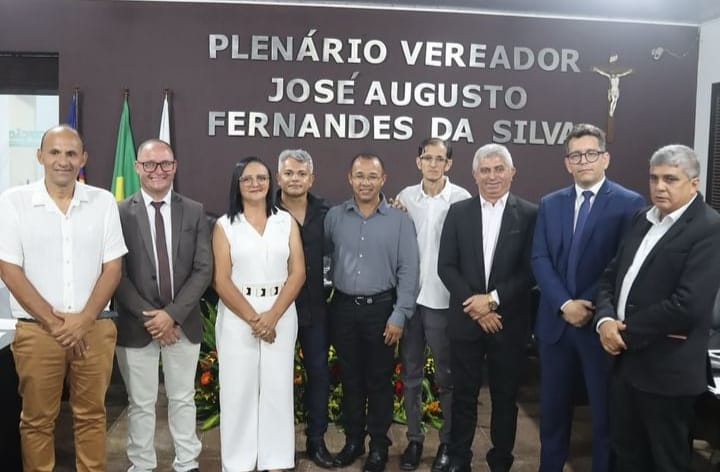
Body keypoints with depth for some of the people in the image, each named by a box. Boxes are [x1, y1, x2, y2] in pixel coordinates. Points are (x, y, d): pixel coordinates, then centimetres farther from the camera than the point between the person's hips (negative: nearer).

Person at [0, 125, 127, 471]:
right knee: (37, 420, 11)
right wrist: (54, 322, -9)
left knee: (91, 415, 12)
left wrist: (84, 319, -9)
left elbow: (113, 267, 1)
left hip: (95, 329, 1)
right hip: (37, 330, -1)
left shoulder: (103, 201, 2)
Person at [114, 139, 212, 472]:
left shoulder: (195, 212, 2)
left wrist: (172, 314, -13)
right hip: (136, 325, -1)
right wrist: (148, 316, -12)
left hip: (184, 323, 2)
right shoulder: (120, 212, -3)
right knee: (141, 404, 11)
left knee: (183, 399, 15)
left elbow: (204, 269, -3)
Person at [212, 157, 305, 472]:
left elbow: (298, 272, -1)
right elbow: (221, 280, -4)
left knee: (277, 388, 6)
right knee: (238, 389, 4)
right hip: (236, 316, -1)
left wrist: (272, 315, -11)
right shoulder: (224, 225, 1)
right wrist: (252, 318, -12)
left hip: (281, 314, 1)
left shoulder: (286, 221, 5)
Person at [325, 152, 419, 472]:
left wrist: (399, 315, -9)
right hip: (343, 307, 2)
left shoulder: (399, 220, -4)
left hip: (380, 308, -2)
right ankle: (353, 439, 28)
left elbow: (408, 271, -5)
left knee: (379, 380, 8)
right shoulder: (334, 216, 2)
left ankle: (379, 446, 23)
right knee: (350, 378, 13)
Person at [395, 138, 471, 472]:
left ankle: (448, 441, 26)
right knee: (410, 374, 13)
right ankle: (414, 439, 28)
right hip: (408, 296, 3)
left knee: (446, 376, 10)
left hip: (444, 299, -3)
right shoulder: (405, 196, 4)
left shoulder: (462, 199, -7)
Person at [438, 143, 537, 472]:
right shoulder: (458, 212, 3)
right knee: (464, 395, 12)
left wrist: (493, 299, -14)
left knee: (505, 398, 12)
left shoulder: (529, 214, -2)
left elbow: (531, 270, -6)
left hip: (509, 323, -1)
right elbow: (446, 266, -1)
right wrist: (475, 305, -11)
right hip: (466, 320, 1)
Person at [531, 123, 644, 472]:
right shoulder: (550, 204, 8)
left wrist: (591, 307, -15)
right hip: (556, 322, 4)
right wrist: (564, 304, -12)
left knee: (606, 413, 10)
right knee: (553, 408, 15)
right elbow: (540, 259, 0)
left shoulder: (630, 204, -5)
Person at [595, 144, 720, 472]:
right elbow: (611, 275, 11)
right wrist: (605, 319, -8)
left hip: (666, 368, -7)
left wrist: (627, 333, -14)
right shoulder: (642, 219, 10)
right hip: (625, 359, 7)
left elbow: (688, 304, -23)